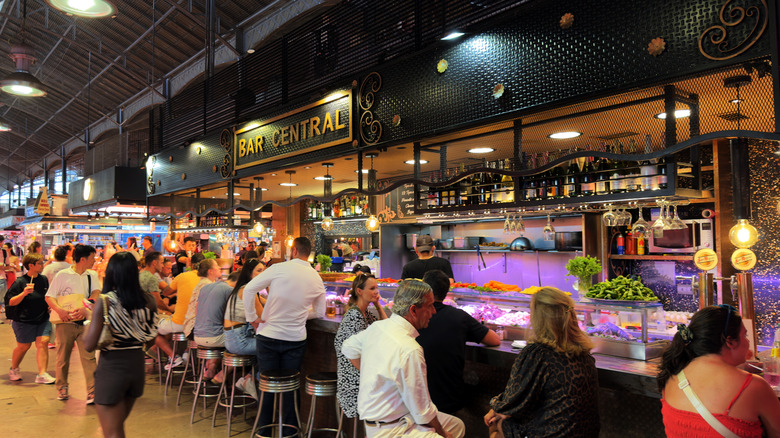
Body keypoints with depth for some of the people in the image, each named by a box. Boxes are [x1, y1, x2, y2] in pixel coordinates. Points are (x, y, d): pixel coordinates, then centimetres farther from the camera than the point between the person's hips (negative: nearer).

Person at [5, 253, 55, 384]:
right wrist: (24, 293, -25)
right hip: (24, 320, -4)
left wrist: (50, 305, 6)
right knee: (23, 346, 10)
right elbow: (11, 302, -11)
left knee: (43, 343, -8)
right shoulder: (20, 282, -10)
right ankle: (14, 369, 37)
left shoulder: (44, 279, 6)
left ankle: (42, 374, -7)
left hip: (43, 319, 4)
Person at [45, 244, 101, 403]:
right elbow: (49, 297, -3)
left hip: (85, 321, 2)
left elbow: (96, 294, -3)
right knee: (63, 357, 9)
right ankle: (62, 388, 29)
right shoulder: (63, 275, 0)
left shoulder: (92, 275, 10)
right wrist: (60, 310, -20)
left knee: (88, 356, -6)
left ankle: (92, 392, -7)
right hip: (65, 321, -1)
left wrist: (85, 308, -20)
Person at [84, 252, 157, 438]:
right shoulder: (147, 300, -6)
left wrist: (89, 323, 0)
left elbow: (89, 345, -16)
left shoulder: (105, 302, -17)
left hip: (112, 366, -5)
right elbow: (151, 336, 4)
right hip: (137, 364, 5)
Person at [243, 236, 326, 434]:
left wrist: (252, 317, -1)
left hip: (269, 335, -2)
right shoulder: (316, 279, 1)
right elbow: (319, 312, 12)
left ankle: (264, 427, 23)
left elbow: (249, 289, -11)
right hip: (296, 339, 2)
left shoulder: (279, 268, -11)